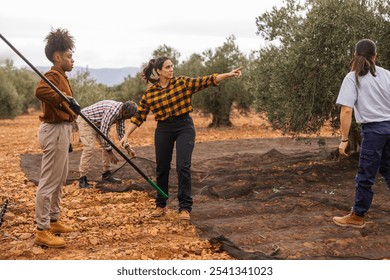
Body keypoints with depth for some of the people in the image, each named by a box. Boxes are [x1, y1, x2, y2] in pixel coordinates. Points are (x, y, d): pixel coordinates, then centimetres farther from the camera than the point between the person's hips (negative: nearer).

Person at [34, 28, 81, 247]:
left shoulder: (60, 76, 18)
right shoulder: (53, 75, -13)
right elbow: (41, 90, -37)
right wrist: (66, 101, -37)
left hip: (61, 130, 11)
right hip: (55, 131, -11)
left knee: (60, 180, 19)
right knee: (49, 182, -6)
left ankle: (53, 221, 30)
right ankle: (42, 231, 0)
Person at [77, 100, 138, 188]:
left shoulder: (121, 112, -5)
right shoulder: (112, 111, -34)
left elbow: (121, 131, 8)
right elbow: (104, 132, -32)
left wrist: (128, 147, 3)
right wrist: (110, 152, -27)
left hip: (97, 123, 10)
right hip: (85, 120, -10)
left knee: (107, 145, 5)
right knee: (89, 148, -18)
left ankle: (106, 174, 12)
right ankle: (82, 179, -14)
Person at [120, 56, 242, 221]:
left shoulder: (183, 82, -1)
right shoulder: (149, 93, 1)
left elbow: (206, 81, -8)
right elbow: (139, 116, 5)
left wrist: (229, 74, -18)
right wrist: (126, 135, 1)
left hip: (184, 127, -1)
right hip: (163, 130, 2)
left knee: (183, 167, -10)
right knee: (162, 168, 10)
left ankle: (185, 208, 0)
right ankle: (161, 205, 27)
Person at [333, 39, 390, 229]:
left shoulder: (352, 78, -5)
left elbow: (346, 110, -13)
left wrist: (344, 139, -9)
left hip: (373, 129, -5)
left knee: (365, 176, 4)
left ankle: (357, 217, 14)